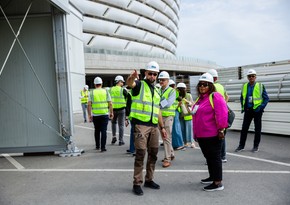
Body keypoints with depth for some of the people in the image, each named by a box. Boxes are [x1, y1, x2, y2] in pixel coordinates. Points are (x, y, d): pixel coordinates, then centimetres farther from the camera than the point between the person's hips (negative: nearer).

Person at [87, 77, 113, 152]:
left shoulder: (92, 92, 1)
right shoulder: (106, 91, 2)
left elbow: (89, 105, -4)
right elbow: (110, 104, -1)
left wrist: (89, 115, 1)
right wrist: (111, 112, 8)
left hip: (95, 115, 1)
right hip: (104, 114, -1)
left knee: (97, 130, 17)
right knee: (103, 131, 1)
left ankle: (97, 146, 25)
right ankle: (103, 147, -3)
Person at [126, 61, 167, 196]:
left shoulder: (156, 91, 20)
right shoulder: (139, 85, 1)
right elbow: (129, 83, -24)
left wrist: (162, 127, 20)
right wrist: (132, 77, -48)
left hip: (154, 126, 7)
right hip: (141, 125, -7)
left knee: (153, 154, 11)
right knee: (140, 153, -7)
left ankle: (149, 180, 25)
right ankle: (137, 183, 3)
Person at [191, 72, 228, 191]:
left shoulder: (215, 96, -12)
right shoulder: (200, 98, 17)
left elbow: (222, 114, -21)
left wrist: (220, 129, -20)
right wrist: (195, 132, 24)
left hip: (212, 135, -9)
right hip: (201, 135, 9)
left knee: (214, 157, -2)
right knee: (208, 157, 19)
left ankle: (218, 183, 6)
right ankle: (212, 177, 34)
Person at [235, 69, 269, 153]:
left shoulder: (260, 86, -5)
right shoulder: (244, 86, 5)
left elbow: (266, 98, -3)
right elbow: (242, 98, 17)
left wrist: (260, 108, -12)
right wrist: (243, 107, 7)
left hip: (257, 111, -3)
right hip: (247, 110, 3)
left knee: (257, 129, 7)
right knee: (244, 128, 4)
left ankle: (256, 146, 18)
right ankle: (241, 145, 13)